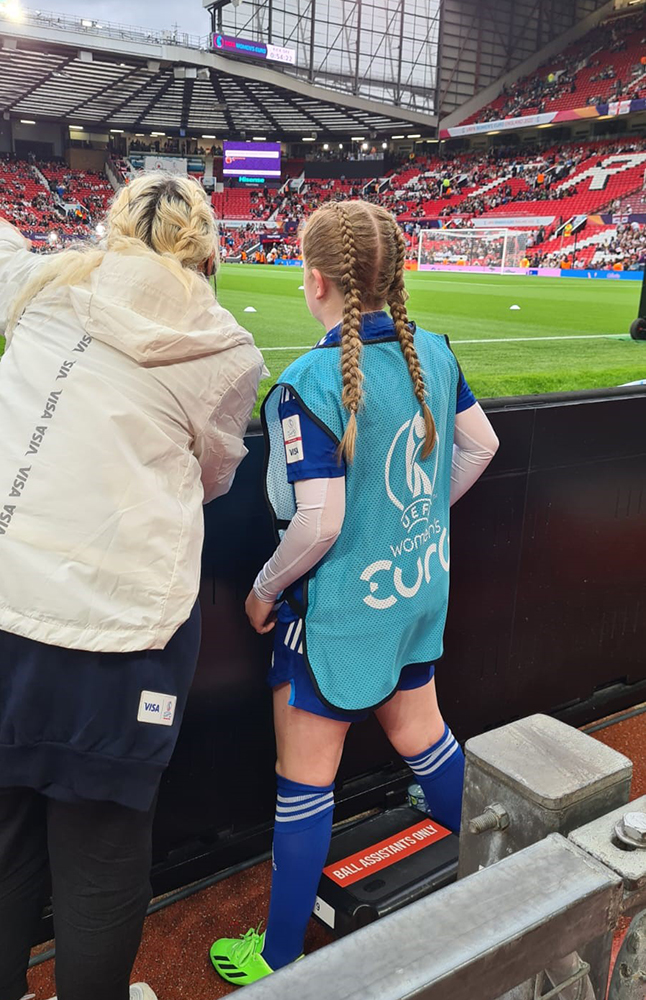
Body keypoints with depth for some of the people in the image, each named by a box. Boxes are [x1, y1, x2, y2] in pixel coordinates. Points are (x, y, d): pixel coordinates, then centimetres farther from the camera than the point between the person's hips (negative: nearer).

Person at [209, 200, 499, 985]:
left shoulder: (310, 382, -24)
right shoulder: (431, 351, -3)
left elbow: (319, 522, -26)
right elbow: (480, 444, 9)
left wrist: (265, 589, -8)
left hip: (341, 608, -7)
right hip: (421, 590, 7)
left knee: (304, 778, 9)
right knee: (418, 728, 26)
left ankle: (279, 957, 29)